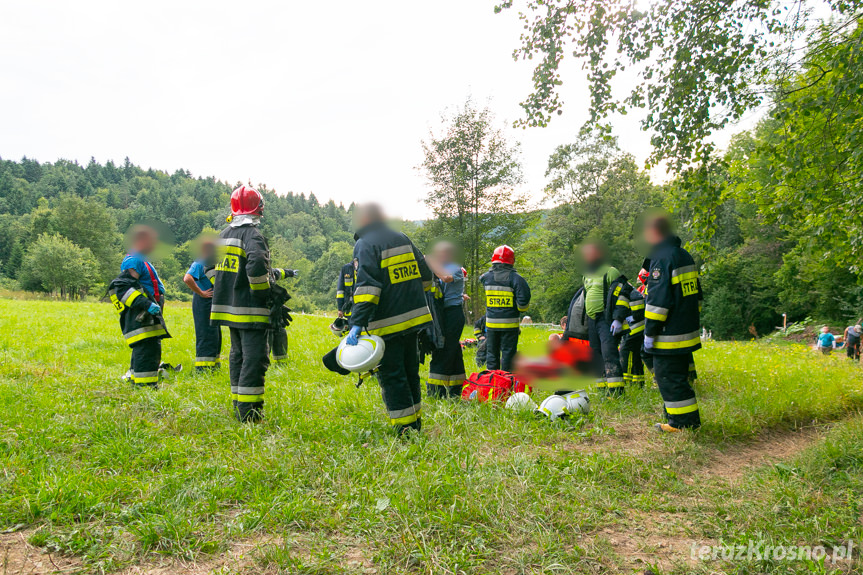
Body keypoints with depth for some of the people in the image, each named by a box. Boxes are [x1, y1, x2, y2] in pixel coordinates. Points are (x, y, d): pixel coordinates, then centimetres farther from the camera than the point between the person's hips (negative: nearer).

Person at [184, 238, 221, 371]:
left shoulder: (213, 263, 15)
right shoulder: (199, 263, -14)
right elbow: (187, 279, -30)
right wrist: (201, 293, -22)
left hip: (213, 303, 10)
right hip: (204, 302, -10)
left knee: (216, 334, 14)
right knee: (206, 334, -9)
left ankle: (214, 364, 24)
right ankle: (202, 367, -5)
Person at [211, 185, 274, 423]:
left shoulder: (224, 234, 13)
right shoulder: (253, 235, -15)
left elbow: (215, 265, 19)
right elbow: (256, 265, -30)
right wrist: (264, 293, -15)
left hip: (229, 306, 9)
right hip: (250, 311, -9)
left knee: (238, 356, 17)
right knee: (255, 358, -5)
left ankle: (238, 405, 25)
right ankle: (248, 411, -6)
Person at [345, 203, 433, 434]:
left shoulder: (365, 244, -10)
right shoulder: (402, 238, 12)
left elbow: (366, 286, -22)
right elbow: (425, 274, 17)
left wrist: (357, 323, -26)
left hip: (387, 324, -8)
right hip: (413, 318, 8)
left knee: (391, 375, 1)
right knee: (410, 371, 19)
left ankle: (405, 427, 4)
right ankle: (415, 420, 28)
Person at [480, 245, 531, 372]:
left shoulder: (487, 277, -1)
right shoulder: (514, 277, -11)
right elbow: (524, 298, -17)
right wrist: (521, 309, 1)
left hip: (491, 322, 3)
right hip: (509, 323, -3)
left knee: (492, 352, 14)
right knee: (508, 352, 5)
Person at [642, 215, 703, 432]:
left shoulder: (661, 259, -16)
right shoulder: (686, 256, 15)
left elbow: (657, 300, -20)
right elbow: (696, 294, 22)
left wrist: (650, 332, -15)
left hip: (669, 336, -10)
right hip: (688, 332, 10)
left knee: (669, 378, -2)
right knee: (681, 375, 18)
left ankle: (683, 423, 2)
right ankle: (684, 418, 26)